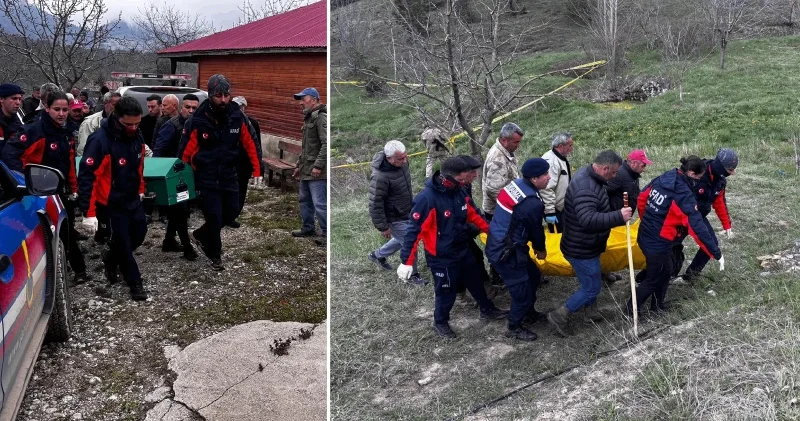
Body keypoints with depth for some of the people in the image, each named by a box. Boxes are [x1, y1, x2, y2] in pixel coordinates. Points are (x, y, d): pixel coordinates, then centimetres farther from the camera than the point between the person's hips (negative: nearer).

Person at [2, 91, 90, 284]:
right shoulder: (34, 130, -16)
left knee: (68, 232, 16)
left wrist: (73, 188, 16)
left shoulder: (67, 132, 9)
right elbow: (9, 152, -23)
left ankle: (79, 271, 26)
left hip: (62, 191, 7)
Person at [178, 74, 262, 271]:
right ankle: (214, 254, 21)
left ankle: (202, 235, 35)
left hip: (229, 175, 4)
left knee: (232, 211, 11)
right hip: (206, 178, -4)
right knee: (214, 216, -2)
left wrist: (257, 171, 4)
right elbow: (185, 152, -10)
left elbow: (250, 144, 4)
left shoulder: (237, 117, -6)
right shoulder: (197, 121, -16)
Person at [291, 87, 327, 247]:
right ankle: (308, 228, 30)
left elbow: (326, 144, -21)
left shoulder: (321, 117, -13)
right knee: (305, 200, 17)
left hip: (317, 171, -10)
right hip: (306, 169, 10)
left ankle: (327, 234, 0)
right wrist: (299, 165, 24)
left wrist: (318, 165, -24)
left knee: (320, 203, -8)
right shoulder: (308, 118, 19)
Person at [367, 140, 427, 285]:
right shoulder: (380, 177, -35)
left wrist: (412, 204, 23)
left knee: (402, 239, 26)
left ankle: (377, 255, 48)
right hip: (395, 218, -8)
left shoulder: (402, 162, -10)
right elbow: (375, 204, -27)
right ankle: (412, 275, 30)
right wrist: (383, 227, -19)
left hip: (406, 212, 8)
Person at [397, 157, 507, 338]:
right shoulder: (427, 198, -29)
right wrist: (407, 261, -24)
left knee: (475, 282, 25)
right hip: (441, 257, -7)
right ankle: (440, 322, 37)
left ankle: (487, 310, 49)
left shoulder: (460, 191, -7)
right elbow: (414, 230, -26)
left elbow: (473, 213, 11)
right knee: (446, 292, 10)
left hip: (463, 250, 7)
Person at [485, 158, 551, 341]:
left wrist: (534, 245, 19)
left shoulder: (516, 184, 1)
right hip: (505, 252, -9)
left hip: (498, 243, 10)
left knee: (533, 275, 24)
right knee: (522, 290, 5)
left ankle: (529, 311, 43)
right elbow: (536, 229, -9)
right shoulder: (533, 203, -26)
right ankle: (514, 328, 24)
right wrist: (541, 249, 12)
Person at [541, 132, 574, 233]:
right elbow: (546, 189, -31)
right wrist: (549, 211, -29)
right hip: (554, 209, -10)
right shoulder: (551, 161, -26)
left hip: (561, 206, 10)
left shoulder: (562, 158, 8)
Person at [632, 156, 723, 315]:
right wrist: (716, 253, -18)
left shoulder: (662, 179, 0)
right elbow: (697, 228, -25)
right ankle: (630, 311, 20)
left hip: (645, 236, 8)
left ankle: (658, 305, 38)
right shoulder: (684, 195, -23)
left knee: (665, 270, 25)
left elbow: (641, 199, 12)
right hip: (659, 243, -8)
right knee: (653, 279, 10)